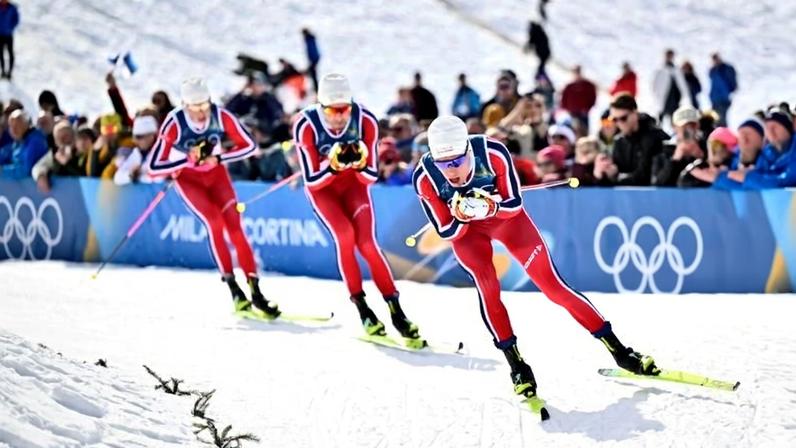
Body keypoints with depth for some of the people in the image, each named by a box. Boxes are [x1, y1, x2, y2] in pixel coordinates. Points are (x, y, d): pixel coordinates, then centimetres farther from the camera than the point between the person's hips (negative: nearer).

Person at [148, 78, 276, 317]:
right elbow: (154, 167, -30)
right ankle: (233, 290, -16)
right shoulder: (174, 124, -30)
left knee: (234, 225, -12)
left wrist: (219, 158, -30)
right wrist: (190, 159, -39)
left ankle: (255, 291, -13)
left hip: (216, 173, 2)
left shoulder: (221, 115, -25)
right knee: (215, 223, -22)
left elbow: (249, 145, -17)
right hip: (188, 178, -2)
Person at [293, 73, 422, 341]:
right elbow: (311, 181, -22)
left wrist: (360, 165, -37)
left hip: (354, 183, 1)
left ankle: (396, 311, -12)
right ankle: (361, 307, -12)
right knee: (345, 235, -23)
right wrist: (332, 167, -39)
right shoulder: (306, 126, -28)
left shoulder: (365, 121, -24)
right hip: (321, 187, -1)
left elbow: (371, 177, -16)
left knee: (366, 243, -16)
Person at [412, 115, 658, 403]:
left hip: (506, 215, -1)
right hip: (464, 230, 1)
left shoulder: (493, 154, -33)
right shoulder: (425, 178, -30)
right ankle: (516, 365, -8)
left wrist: (491, 206, -39)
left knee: (553, 285, -5)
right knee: (487, 287, -22)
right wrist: (461, 217, -40)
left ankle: (618, 349, 3)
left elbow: (515, 204, -19)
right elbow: (447, 232, -19)